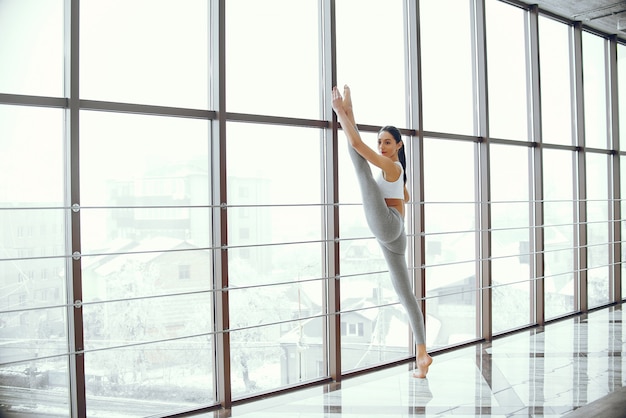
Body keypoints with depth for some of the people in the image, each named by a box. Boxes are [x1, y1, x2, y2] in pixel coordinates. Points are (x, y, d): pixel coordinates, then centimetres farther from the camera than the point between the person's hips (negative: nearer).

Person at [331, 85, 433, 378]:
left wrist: (344, 113, -6)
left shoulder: (390, 165, -3)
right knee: (405, 294, 9)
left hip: (387, 226, -10)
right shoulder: (397, 171, 24)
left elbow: (357, 144, -13)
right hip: (394, 237, 10)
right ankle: (422, 354, 12)